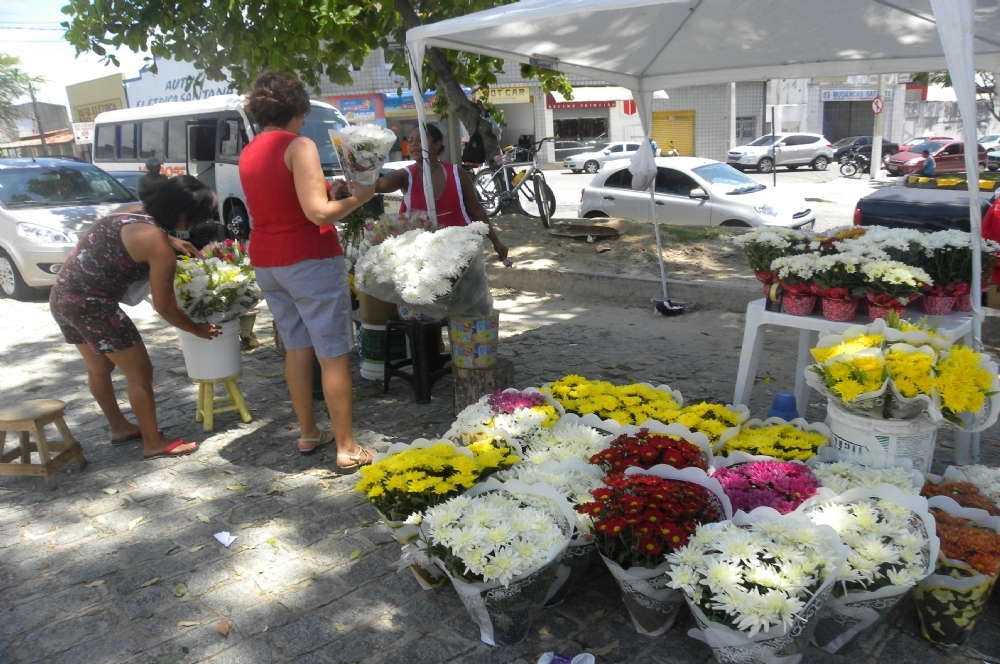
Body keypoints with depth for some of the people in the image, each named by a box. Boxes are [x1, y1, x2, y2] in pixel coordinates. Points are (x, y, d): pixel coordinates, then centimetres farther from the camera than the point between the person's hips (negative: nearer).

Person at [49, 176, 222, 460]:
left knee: (99, 369, 24)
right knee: (140, 373, 2)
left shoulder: (131, 214, 10)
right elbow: (165, 307, -10)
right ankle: (154, 443, 12)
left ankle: (120, 427, 41)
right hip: (92, 304, -10)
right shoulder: (159, 247, -16)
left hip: (62, 296, 10)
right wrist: (198, 329, 4)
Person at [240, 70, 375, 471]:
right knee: (333, 354, -1)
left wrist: (327, 192, 18)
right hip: (310, 260, -7)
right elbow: (318, 213, -21)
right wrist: (356, 199, -5)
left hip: (266, 263, 8)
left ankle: (308, 434, 26)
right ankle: (346, 449, 4)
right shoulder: (299, 146, -13)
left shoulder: (247, 154, 11)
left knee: (297, 348, 17)